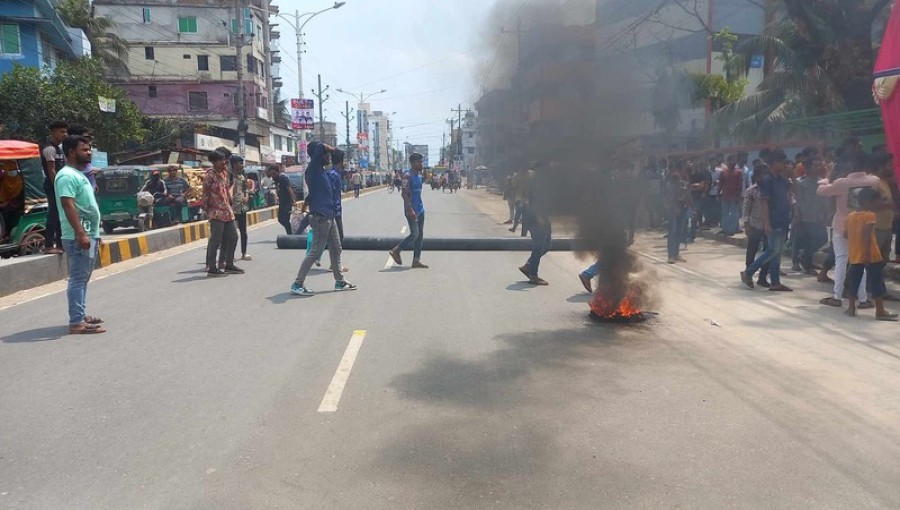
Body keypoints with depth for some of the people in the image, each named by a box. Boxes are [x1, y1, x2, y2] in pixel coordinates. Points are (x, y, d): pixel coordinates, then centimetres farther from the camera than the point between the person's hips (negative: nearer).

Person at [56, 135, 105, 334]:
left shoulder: (79, 174, 20)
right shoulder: (67, 175, -13)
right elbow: (68, 206, -22)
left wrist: (94, 233, 25)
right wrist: (80, 233, -28)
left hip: (88, 235, 10)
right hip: (78, 237, -10)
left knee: (83, 278, 15)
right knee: (78, 279, -10)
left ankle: (81, 315, 24)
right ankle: (77, 322, -9)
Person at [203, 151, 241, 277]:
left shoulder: (224, 173, 12)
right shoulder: (210, 175, -11)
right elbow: (205, 193, -11)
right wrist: (206, 209, -10)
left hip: (227, 211, 9)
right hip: (216, 212, -9)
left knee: (232, 237, 12)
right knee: (215, 240, -7)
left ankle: (228, 264, 22)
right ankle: (211, 268, 0)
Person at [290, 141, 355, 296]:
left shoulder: (319, 170, 16)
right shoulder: (313, 168, -11)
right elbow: (320, 147, -25)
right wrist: (330, 149, -7)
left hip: (328, 215, 10)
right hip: (320, 216, -10)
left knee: (336, 248, 16)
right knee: (316, 251, -7)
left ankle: (339, 281, 26)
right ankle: (297, 284, -2)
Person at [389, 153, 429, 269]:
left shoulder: (419, 175, 14)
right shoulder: (408, 176, -14)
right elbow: (405, 194, -19)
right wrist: (410, 210, -25)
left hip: (420, 209, 9)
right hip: (412, 210, -9)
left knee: (420, 235, 6)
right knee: (414, 235, -8)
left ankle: (416, 261, 9)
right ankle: (396, 251, 10)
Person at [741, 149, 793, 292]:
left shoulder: (782, 179, 11)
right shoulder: (767, 180, -13)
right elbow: (764, 202, -18)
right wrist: (766, 223, -22)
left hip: (782, 221, 8)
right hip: (773, 223, -8)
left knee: (778, 252, 9)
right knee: (773, 251, -8)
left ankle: (775, 282, 13)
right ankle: (748, 272, 3)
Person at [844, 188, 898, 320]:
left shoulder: (850, 216, 10)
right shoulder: (869, 215, -11)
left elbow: (847, 235, 17)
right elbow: (867, 236, -22)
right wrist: (867, 254, -24)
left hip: (855, 256, 7)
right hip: (871, 256, -6)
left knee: (854, 282, 13)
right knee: (876, 282, -1)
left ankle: (851, 308, 14)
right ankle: (880, 311, 0)